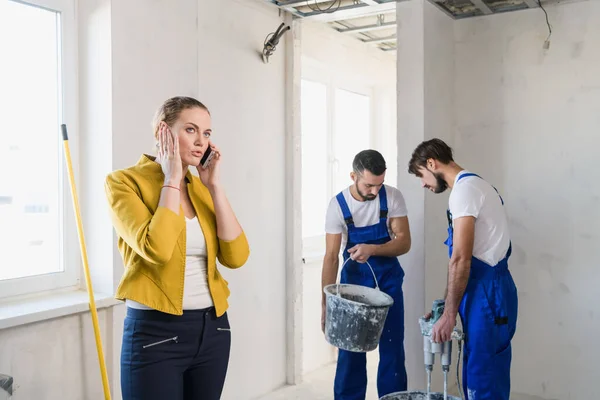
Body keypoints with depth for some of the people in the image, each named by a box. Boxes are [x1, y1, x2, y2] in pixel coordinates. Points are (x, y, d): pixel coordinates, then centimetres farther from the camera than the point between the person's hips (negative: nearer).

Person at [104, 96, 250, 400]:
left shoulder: (202, 188, 7)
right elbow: (156, 249, -26)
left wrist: (213, 186, -6)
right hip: (155, 333, -5)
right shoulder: (124, 181, -9)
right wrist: (172, 179, -15)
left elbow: (236, 256, -5)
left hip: (213, 328, 6)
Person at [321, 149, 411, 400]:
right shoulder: (337, 206, -15)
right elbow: (331, 257, -14)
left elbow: (404, 242, -13)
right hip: (354, 280, 0)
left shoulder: (393, 197, -13)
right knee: (350, 348, 5)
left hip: (388, 280, 1)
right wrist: (326, 303, -17)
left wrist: (372, 249, -31)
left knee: (392, 347, 5)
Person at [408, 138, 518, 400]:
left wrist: (449, 314, -14)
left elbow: (460, 261, -20)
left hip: (487, 293, -10)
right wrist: (445, 305, 19)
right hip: (487, 290, 10)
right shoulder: (474, 185, 17)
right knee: (476, 374, 16)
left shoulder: (464, 189, -14)